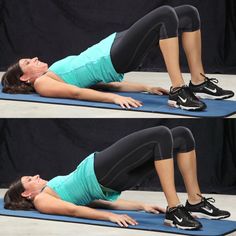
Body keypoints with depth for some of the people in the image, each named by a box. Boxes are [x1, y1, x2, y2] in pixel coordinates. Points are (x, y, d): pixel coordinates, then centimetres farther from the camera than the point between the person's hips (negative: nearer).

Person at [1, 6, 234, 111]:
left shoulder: (55, 73, 27)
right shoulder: (42, 83, 3)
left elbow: (103, 82, 23)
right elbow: (76, 92, -14)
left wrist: (146, 87, 14)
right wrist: (114, 98, -30)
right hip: (115, 57, -9)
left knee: (188, 14, -3)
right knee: (166, 14, -28)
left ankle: (199, 83, 0)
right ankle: (178, 92, -31)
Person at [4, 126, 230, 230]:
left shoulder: (53, 191, 31)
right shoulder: (41, 200, 9)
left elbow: (105, 200, 23)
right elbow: (72, 210, -10)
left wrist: (142, 206, 13)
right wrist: (111, 216, -26)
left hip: (111, 178, 8)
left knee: (182, 135, -6)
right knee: (161, 134, -25)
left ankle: (195, 202, -4)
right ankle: (173, 211, -32)